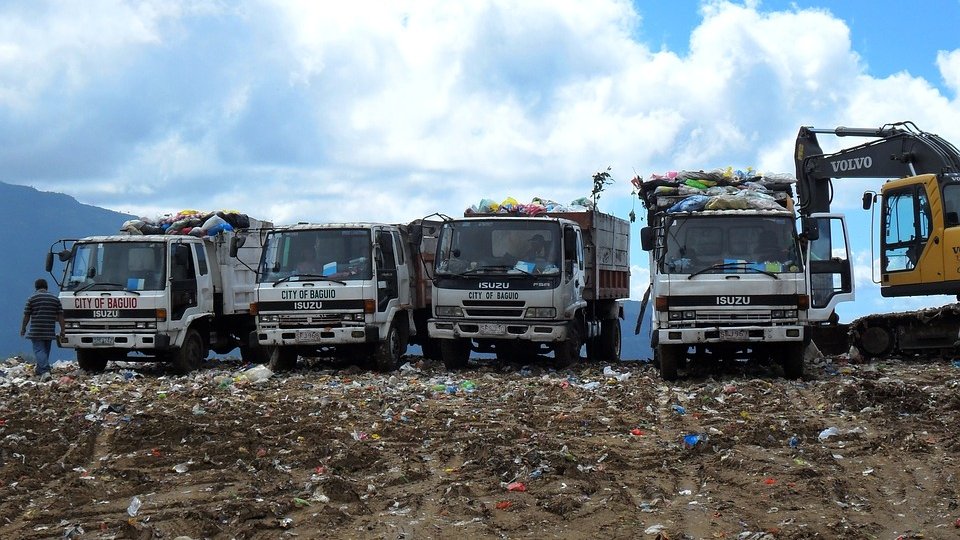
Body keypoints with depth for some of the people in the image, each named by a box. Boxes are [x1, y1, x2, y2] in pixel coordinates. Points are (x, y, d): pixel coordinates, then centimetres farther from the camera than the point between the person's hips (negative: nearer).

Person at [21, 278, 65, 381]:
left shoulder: (31, 299, -1)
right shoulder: (55, 298, 8)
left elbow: (26, 316, 0)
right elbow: (60, 316, 6)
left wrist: (23, 328, 12)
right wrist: (63, 330, 9)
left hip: (36, 331, -4)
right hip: (49, 332, 4)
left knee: (39, 351, -7)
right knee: (45, 350, 17)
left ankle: (45, 371, -26)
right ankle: (39, 370, 31)